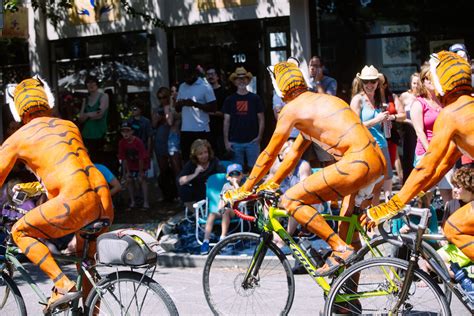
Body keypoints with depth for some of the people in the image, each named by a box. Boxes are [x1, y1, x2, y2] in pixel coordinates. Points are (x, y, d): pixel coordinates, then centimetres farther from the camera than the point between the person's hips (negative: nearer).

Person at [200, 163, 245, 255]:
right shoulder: (226, 186, 19)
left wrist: (235, 184, -8)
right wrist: (219, 207, 1)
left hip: (235, 210, -4)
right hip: (224, 209, 4)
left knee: (226, 211, -38)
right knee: (212, 214, -27)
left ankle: (223, 238, -40)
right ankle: (206, 241, -35)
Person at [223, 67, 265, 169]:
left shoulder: (255, 98, 5)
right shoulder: (230, 100, 6)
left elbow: (261, 119, 6)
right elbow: (226, 121, 6)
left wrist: (259, 136, -4)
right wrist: (226, 141, 0)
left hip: (252, 141, -1)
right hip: (235, 142, 1)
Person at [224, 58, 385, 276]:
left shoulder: (292, 108, 0)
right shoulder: (318, 102, 26)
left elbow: (269, 155, 4)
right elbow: (294, 154, 31)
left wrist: (244, 190, 14)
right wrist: (270, 185, 34)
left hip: (357, 163, -10)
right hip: (377, 161, 10)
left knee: (291, 201, -6)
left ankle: (340, 249, -8)